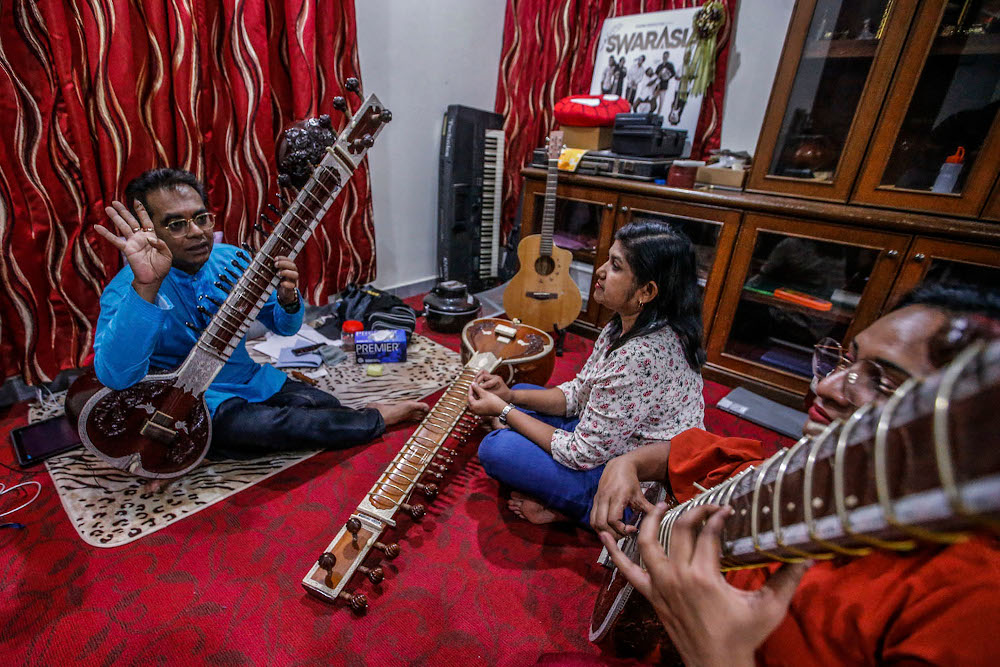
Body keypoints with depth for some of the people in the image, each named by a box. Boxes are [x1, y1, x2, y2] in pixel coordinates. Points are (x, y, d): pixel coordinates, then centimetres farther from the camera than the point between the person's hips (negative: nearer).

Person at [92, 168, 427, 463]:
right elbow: (115, 375, -33)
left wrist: (288, 298, -23)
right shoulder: (126, 289, -16)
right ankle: (374, 419, -11)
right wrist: (145, 286, -44)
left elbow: (284, 327, 2)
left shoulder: (231, 259, -3)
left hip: (253, 380, 5)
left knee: (325, 407, -18)